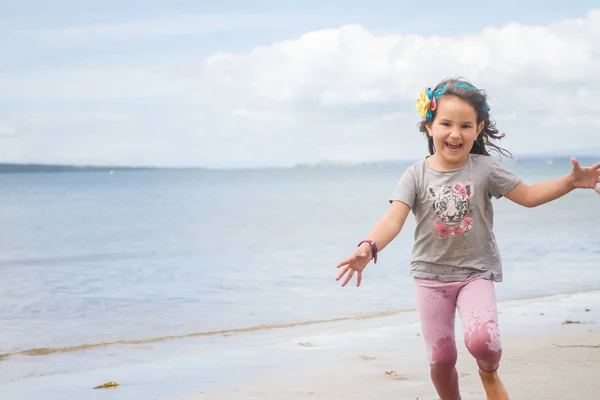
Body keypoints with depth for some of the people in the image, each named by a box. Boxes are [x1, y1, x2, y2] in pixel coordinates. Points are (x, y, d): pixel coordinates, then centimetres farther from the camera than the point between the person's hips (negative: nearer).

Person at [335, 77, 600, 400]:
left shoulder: (485, 168, -7)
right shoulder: (417, 175, -9)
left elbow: (528, 195, -1)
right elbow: (394, 218, -21)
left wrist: (572, 181, -16)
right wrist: (368, 247, -41)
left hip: (476, 272, -1)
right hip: (431, 275, 1)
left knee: (482, 340, -23)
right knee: (441, 357, 5)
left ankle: (490, 374, 13)